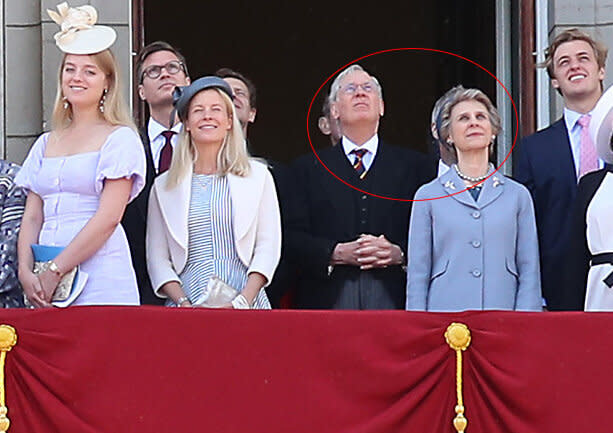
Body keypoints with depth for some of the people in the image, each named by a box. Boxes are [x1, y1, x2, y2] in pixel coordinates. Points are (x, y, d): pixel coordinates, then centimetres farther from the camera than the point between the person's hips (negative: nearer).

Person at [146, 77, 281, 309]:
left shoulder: (258, 176, 11)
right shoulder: (164, 186, 13)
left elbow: (268, 246, 4)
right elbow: (157, 258, 8)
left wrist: (242, 301, -9)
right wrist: (183, 304, -8)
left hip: (245, 301, 0)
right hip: (187, 301, 0)